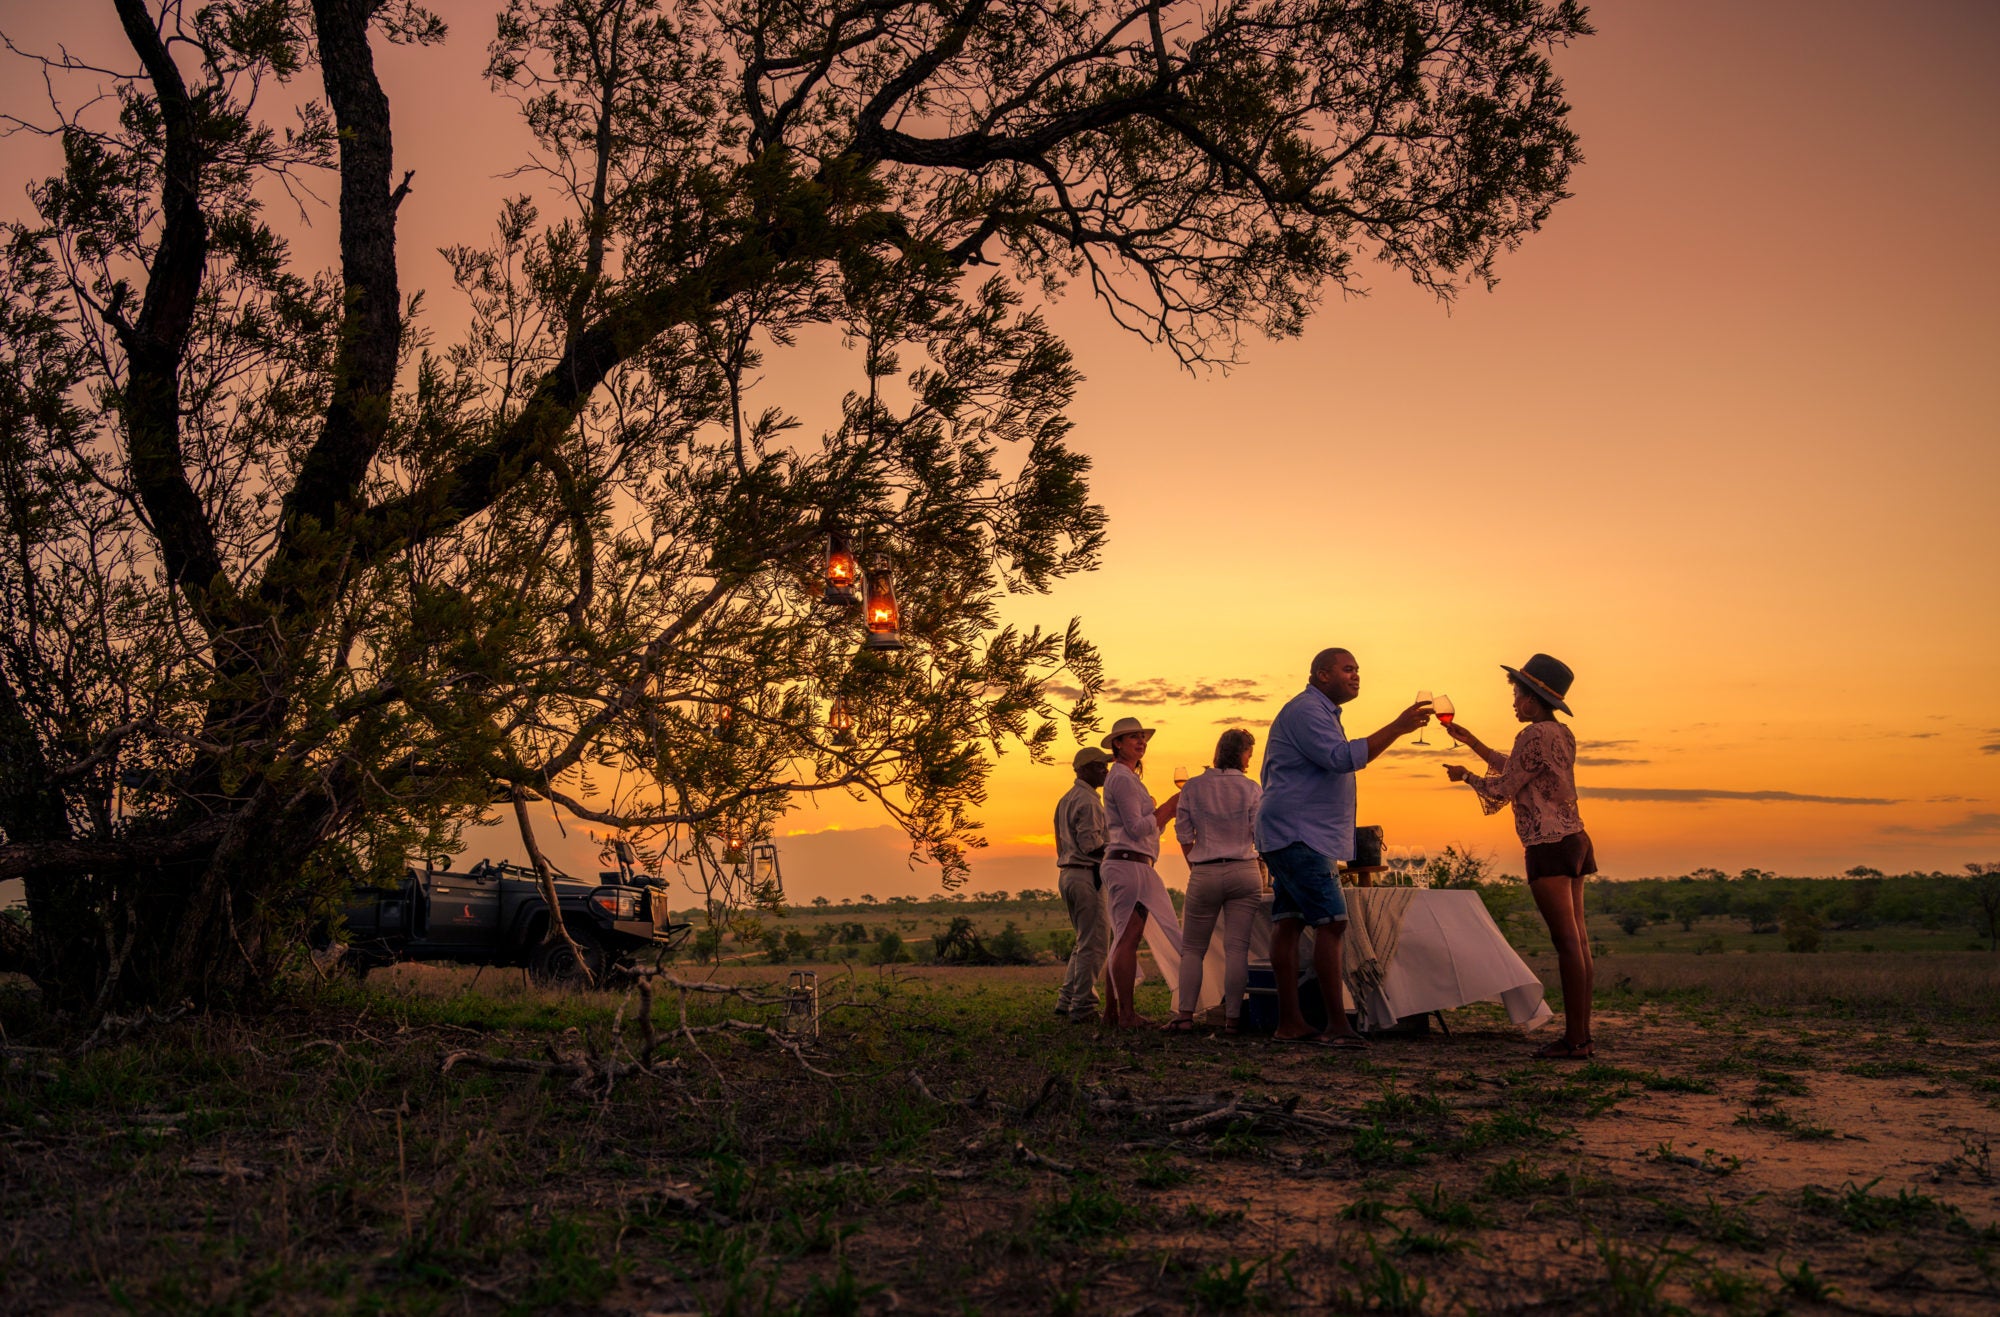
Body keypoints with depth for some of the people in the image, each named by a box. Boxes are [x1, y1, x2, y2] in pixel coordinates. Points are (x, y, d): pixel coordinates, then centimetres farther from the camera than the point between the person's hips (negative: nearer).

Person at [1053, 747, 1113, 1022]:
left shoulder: (1066, 799, 18)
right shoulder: (1088, 801, -13)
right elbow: (1090, 843, -20)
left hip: (1066, 874, 10)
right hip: (1087, 875, -10)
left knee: (1085, 942, 18)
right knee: (1095, 944, -6)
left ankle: (1067, 1000, 18)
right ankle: (1083, 1007, -5)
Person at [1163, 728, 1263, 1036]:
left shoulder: (1192, 788, 3)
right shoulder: (1252, 789, 0)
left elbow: (1183, 834, 5)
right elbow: (1262, 836, 0)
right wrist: (1262, 872, 17)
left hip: (1204, 874, 1)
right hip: (1244, 872, 0)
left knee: (1192, 949, 8)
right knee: (1237, 949, 0)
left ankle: (1185, 1016, -1)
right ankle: (1231, 1018, -2)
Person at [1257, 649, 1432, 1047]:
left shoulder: (1320, 712, 24)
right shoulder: (1307, 710, -12)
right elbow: (1342, 758, -24)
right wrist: (1397, 728, -24)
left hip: (1295, 835, 11)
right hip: (1297, 834, -11)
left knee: (1288, 921, 5)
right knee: (1330, 921, -14)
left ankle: (1290, 1023, 3)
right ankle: (1337, 1025, -14)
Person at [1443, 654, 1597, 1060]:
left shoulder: (1534, 735, -12)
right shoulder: (1562, 734, 16)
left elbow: (1501, 789, -8)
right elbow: (1518, 770, 28)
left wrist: (1465, 775, 9)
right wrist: (1472, 742, 30)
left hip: (1549, 846, -9)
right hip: (1574, 840, 9)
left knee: (1567, 942, -10)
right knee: (1578, 940, 8)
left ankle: (1574, 1041, -8)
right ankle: (1580, 1036, 10)